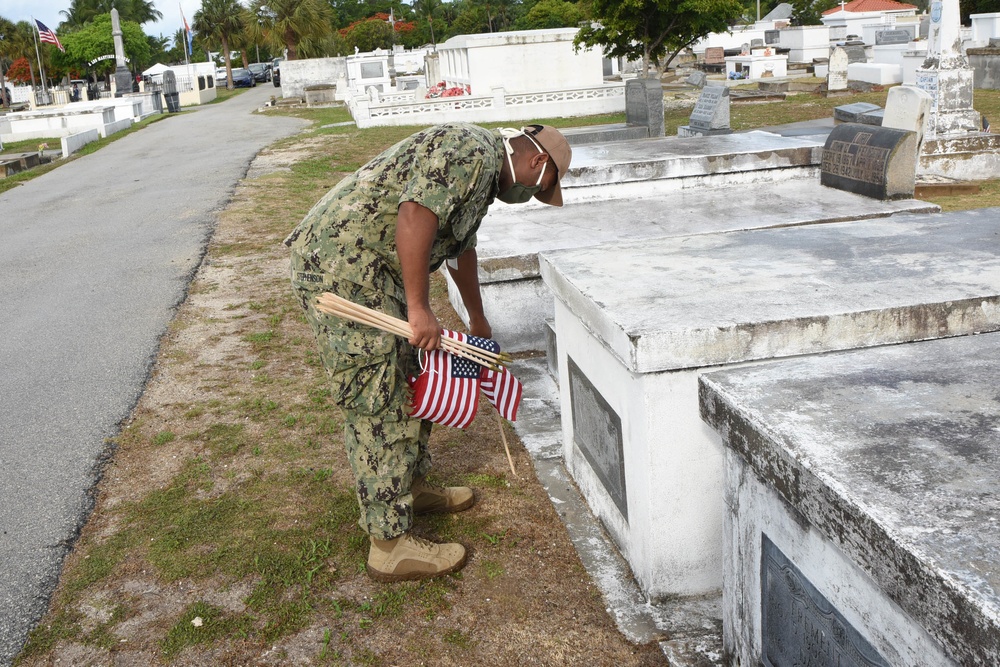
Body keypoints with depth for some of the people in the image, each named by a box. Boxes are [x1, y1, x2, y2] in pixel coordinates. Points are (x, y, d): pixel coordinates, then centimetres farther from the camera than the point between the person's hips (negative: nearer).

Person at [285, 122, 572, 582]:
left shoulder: (484, 173, 22)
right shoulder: (470, 150, -12)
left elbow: (461, 247, 37)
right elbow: (415, 215, -26)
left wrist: (478, 320, 49)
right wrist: (419, 310, -24)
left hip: (371, 268, 11)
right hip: (339, 265, -11)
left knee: (407, 378, 19)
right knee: (375, 404, -8)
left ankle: (412, 486, 35)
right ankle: (391, 544, 0)